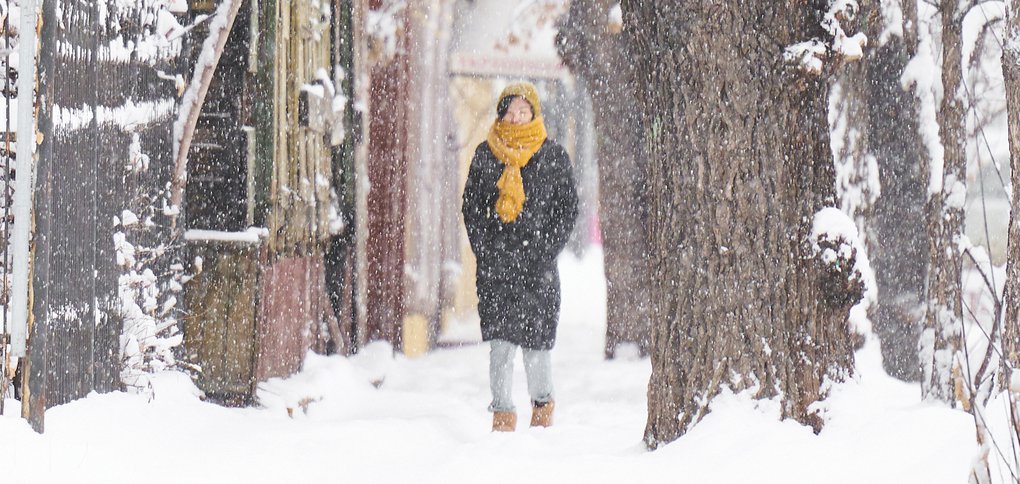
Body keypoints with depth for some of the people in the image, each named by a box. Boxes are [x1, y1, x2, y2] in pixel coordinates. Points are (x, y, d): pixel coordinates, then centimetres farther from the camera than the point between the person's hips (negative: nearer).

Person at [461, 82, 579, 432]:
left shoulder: (554, 157, 4)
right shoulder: (485, 154, 7)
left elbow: (567, 208, 4)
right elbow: (471, 206, 11)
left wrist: (547, 253, -5)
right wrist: (484, 251, -1)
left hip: (538, 262, -1)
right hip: (496, 263, 1)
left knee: (536, 341, 3)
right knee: (501, 340, -8)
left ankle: (542, 403, 27)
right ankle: (502, 414, -2)